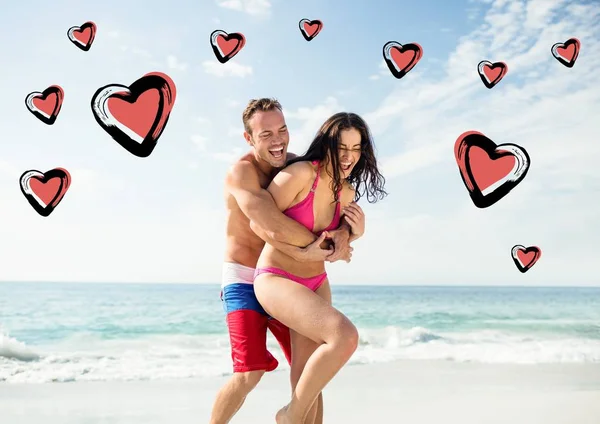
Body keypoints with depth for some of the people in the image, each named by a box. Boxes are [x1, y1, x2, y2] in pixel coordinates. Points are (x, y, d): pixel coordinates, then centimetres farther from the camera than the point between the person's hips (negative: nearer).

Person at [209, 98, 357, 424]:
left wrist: (344, 232, -27)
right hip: (245, 280, -6)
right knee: (250, 373, -14)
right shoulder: (241, 172, -19)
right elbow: (272, 227, -32)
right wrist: (326, 246, -23)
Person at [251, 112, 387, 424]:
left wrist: (356, 232, -5)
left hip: (316, 283, 7)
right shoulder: (300, 174, -18)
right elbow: (259, 223, -13)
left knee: (306, 380, 7)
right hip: (275, 279, -7)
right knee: (345, 336, -27)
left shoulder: (347, 192, 3)